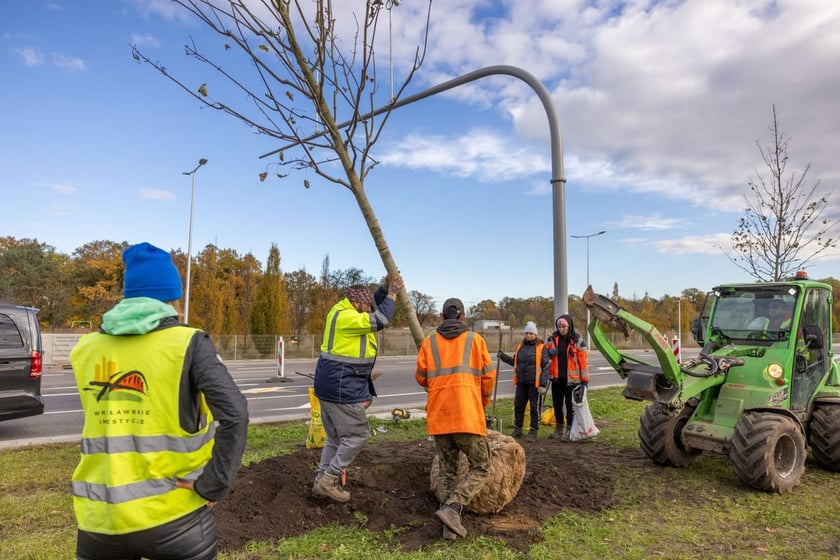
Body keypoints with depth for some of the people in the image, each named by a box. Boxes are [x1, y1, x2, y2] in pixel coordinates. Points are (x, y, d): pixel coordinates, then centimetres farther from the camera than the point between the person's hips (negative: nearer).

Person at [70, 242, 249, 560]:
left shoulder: (86, 349, 3)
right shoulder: (188, 344, -10)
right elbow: (234, 414, -20)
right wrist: (212, 486, -12)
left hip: (99, 519, 4)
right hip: (173, 516, -3)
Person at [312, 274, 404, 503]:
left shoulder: (341, 312, 13)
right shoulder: (347, 317, -18)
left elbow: (372, 308, 24)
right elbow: (379, 320, -22)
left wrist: (388, 290, 13)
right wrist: (392, 293, -12)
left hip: (330, 385, 11)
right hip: (342, 387, -11)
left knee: (335, 437, 18)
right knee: (357, 435, 0)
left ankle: (322, 481, 22)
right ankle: (330, 479, 5)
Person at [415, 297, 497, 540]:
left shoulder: (429, 342, 10)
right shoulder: (475, 339, 6)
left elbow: (420, 377, 11)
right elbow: (488, 376, 7)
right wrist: (484, 401, 25)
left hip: (438, 416, 3)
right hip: (467, 415, -3)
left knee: (447, 470, 17)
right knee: (480, 469, 9)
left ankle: (450, 526, 11)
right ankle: (451, 507, -10)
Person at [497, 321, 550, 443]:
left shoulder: (541, 347, -7)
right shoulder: (520, 346, 11)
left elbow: (546, 367, -9)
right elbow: (514, 362, 23)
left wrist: (543, 384, -14)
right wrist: (503, 356, 11)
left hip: (534, 383, -5)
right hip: (521, 382, 6)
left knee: (535, 407, 4)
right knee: (518, 405, 10)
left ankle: (533, 431, 16)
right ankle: (517, 429, 24)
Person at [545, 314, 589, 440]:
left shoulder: (578, 340, -6)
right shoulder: (553, 338, 5)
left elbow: (583, 360, -6)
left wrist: (585, 379, -8)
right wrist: (550, 352, -11)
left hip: (571, 378, -4)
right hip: (557, 377, 4)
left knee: (570, 405, 3)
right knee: (557, 404, 12)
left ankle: (569, 430, 13)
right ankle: (559, 429, 26)